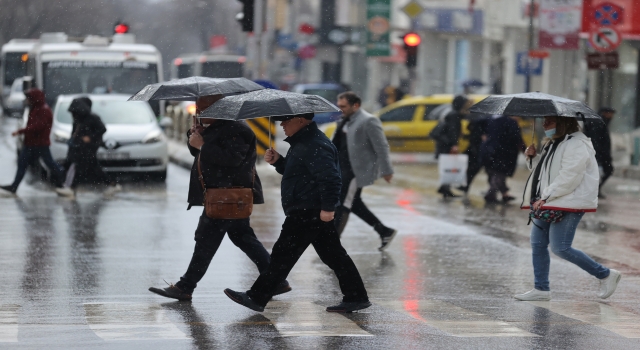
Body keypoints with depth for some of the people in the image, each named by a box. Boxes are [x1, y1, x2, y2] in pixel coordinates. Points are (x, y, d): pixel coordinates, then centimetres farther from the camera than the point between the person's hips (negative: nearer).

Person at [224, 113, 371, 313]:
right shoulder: (302, 142, 17)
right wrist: (277, 161, 10)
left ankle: (257, 298, 0)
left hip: (308, 212, -11)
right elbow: (295, 172, 27)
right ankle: (356, 297, 14)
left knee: (283, 254, -5)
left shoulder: (315, 146, -19)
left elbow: (330, 178, -27)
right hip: (314, 212, 11)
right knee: (333, 255, 11)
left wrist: (328, 207, -28)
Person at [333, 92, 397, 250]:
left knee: (343, 205, -7)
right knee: (354, 204, 16)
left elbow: (382, 147, -16)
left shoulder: (368, 121, -15)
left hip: (357, 170, -10)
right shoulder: (346, 120, 12)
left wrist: (386, 170, -16)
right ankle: (385, 232, 27)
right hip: (344, 170, 10)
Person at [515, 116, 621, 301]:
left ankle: (605, 274, -1)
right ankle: (541, 289, 14)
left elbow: (569, 177, -23)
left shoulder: (576, 145, -14)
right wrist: (532, 157, 9)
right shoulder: (553, 144, 19)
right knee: (538, 244, 6)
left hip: (569, 204, -10)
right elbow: (543, 170, 28)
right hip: (550, 204, 10)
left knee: (560, 247, -13)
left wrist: (545, 197, -22)